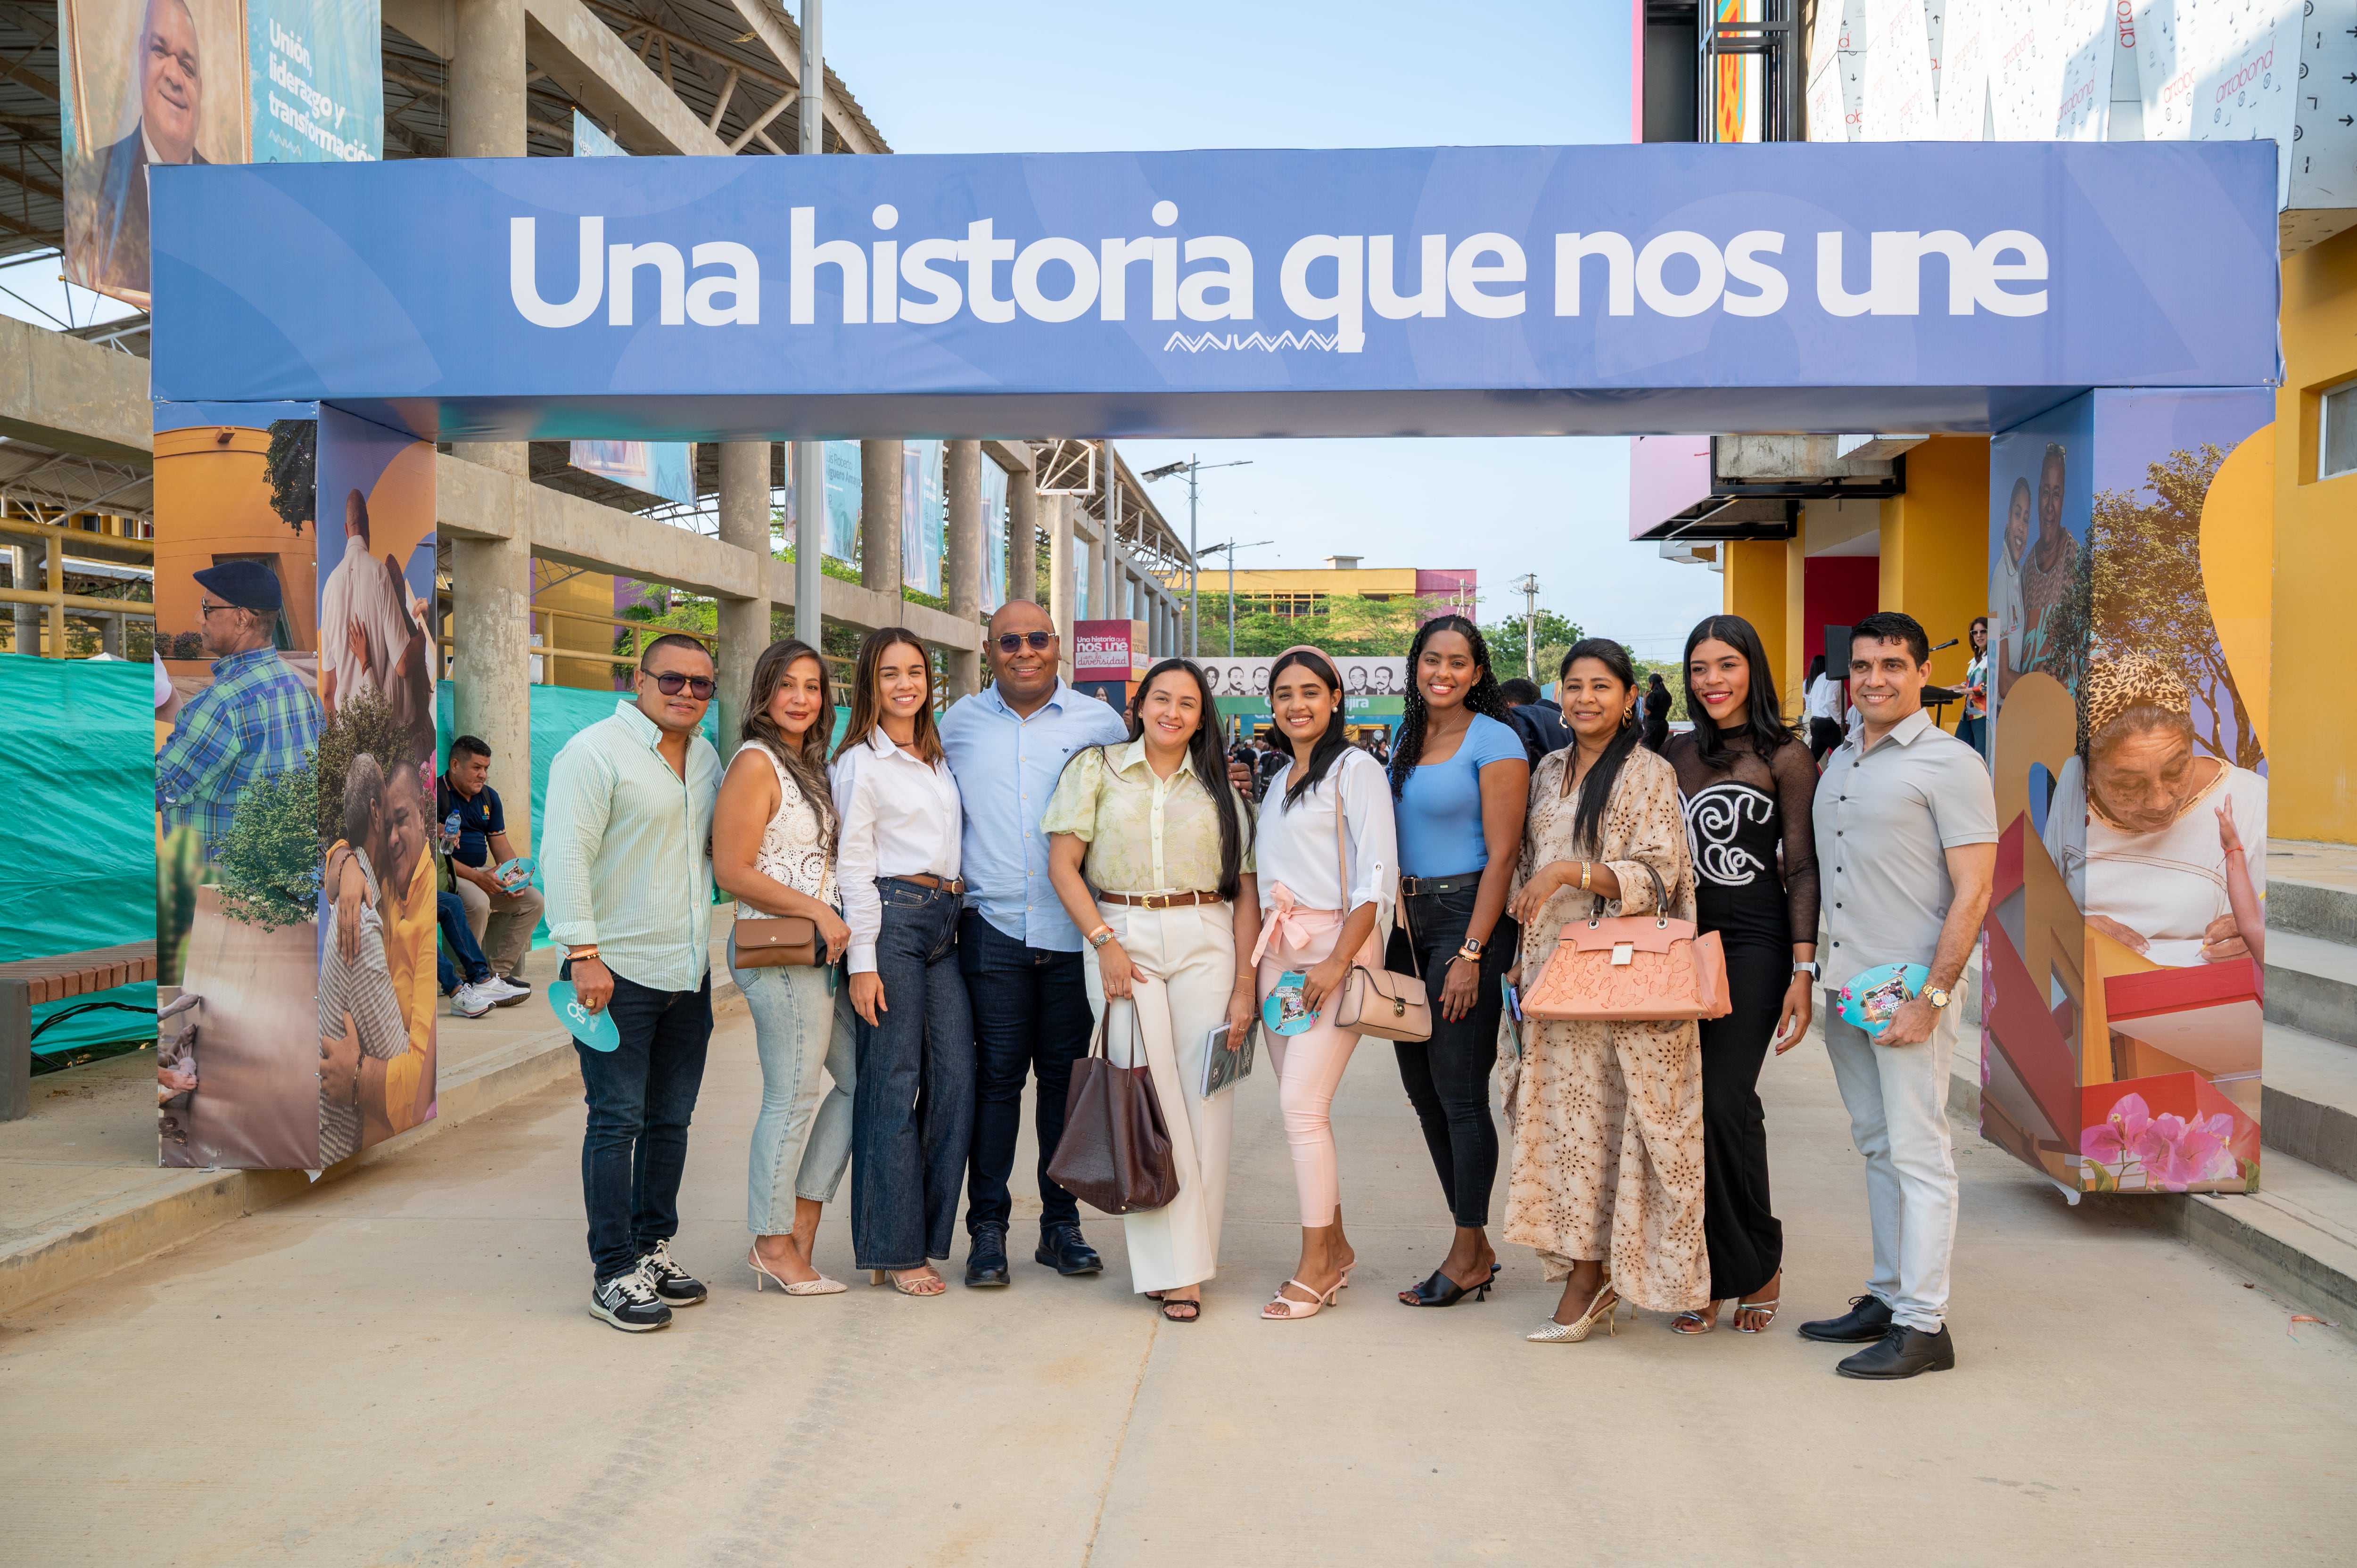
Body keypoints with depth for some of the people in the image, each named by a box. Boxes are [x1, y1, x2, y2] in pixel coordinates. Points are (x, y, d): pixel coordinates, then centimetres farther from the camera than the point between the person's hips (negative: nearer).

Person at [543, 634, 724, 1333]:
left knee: (670, 1119, 12)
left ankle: (654, 1248, 24)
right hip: (618, 972, -7)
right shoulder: (596, 751, -8)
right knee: (618, 1121, -4)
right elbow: (564, 857, -15)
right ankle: (614, 1274, 3)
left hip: (688, 974, 7)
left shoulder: (706, 758, 15)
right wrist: (584, 952, -20)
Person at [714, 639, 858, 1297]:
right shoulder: (756, 763, -10)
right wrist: (816, 910, -17)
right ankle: (773, 1245, 10)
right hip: (777, 952, -9)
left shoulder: (811, 765, 17)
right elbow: (732, 871, -16)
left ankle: (800, 1222, 20)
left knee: (862, 1077, 11)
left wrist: (834, 920, 8)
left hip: (821, 949, 9)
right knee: (793, 1097, -3)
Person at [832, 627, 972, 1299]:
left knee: (956, 1078, 1)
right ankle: (893, 1250, 4)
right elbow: (853, 866, -6)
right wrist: (862, 962, -11)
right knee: (892, 1085, -4)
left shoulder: (939, 758, 18)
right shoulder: (861, 763, -2)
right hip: (892, 917, -7)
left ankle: (927, 1234, 12)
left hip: (945, 920, 7)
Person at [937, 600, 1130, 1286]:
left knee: (1066, 1074, 6)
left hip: (1076, 928, 0)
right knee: (997, 1074, 0)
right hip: (994, 927, 0)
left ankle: (1062, 1224, 17)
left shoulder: (1100, 722, 6)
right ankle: (988, 1226, 10)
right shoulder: (960, 723, 9)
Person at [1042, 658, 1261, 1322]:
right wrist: (1104, 942, -10)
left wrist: (1245, 984, 0)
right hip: (1121, 936, -2)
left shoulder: (1218, 790, 12)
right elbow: (1063, 863, 1)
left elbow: (1246, 892, 8)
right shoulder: (1097, 769, 8)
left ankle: (1185, 1261, 10)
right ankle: (1169, 1266, 3)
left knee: (1203, 1101, -2)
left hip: (1205, 943, 2)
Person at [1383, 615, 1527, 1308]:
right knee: (1421, 1087, 9)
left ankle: (1469, 1254, 9)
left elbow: (1502, 854, -12)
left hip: (1468, 917, -7)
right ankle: (1474, 1246, 20)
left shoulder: (1494, 741, -7)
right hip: (1406, 919, 8)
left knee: (1460, 1092, -4)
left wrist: (1471, 953, -17)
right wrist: (1391, 933, 11)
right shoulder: (1405, 740, 14)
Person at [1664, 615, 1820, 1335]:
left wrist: (1804, 971, -9)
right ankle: (1710, 1275, 12)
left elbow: (1802, 869, -4)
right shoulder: (1678, 752, 12)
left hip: (1753, 943, -4)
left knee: (1724, 1102, -9)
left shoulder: (1784, 756, -1)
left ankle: (1757, 1266, 11)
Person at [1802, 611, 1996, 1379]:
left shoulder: (1950, 764, -8)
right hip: (1845, 988, 7)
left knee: (1919, 1154, -3)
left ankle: (1923, 1324, 3)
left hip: (1910, 991, -7)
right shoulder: (1838, 762, 14)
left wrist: (1931, 996, -18)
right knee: (1877, 1148, 15)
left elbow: (1972, 892, -13)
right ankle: (1886, 1296, 25)